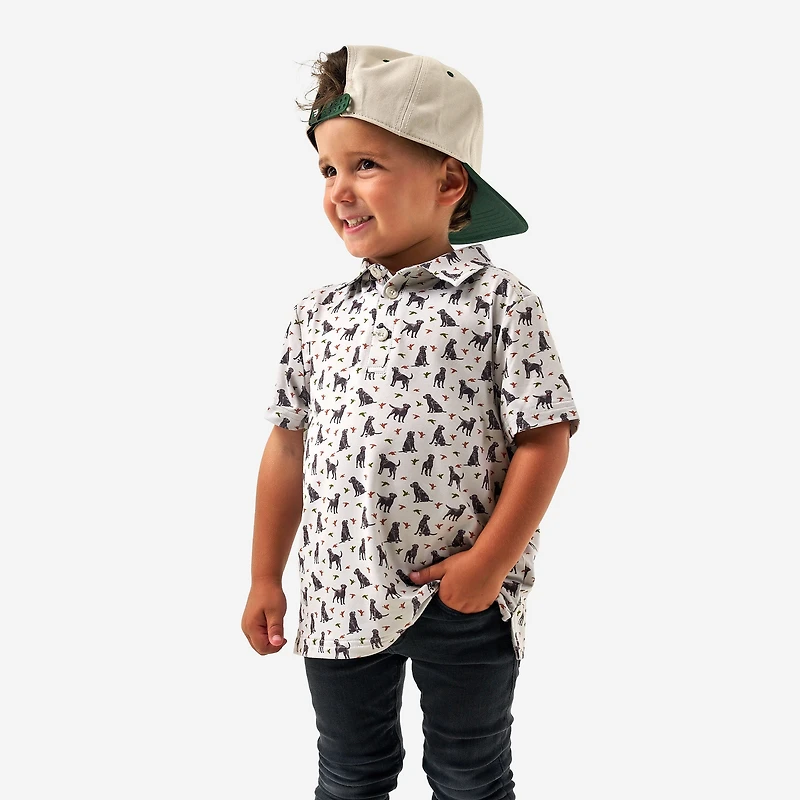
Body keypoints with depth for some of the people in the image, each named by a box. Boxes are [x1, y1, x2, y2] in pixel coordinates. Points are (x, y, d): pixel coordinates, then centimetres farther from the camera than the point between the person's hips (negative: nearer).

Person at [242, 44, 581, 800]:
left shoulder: (499, 301, -11)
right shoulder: (319, 312, 2)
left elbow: (544, 438, -12)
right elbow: (290, 444, 6)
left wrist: (490, 562, -15)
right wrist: (265, 577, 8)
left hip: (464, 600, -3)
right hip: (339, 595, 4)